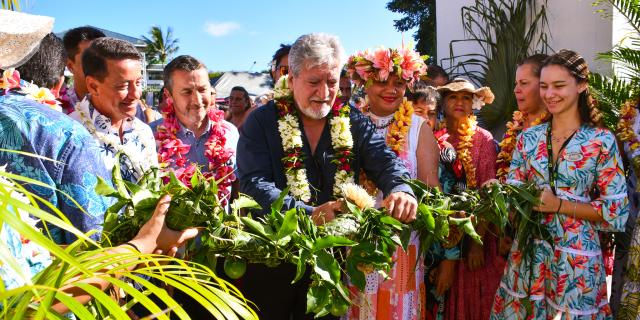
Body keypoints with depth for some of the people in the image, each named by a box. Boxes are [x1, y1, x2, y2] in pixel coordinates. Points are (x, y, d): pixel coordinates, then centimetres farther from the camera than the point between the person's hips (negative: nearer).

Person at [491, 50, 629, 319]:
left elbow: (616, 212, -7)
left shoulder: (602, 141, -7)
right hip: (528, 253, 4)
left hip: (576, 258, -3)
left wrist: (559, 205, -17)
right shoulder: (529, 137, 5)